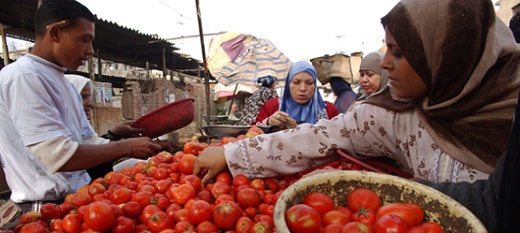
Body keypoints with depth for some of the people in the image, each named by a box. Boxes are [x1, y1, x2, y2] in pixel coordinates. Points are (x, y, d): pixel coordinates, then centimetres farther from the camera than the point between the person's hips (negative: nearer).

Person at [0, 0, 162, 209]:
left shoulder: (64, 83, 14)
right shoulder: (24, 77, -15)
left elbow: (89, 141, 13)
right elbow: (60, 156, -23)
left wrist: (150, 148, 2)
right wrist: (126, 147, -13)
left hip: (76, 201, 8)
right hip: (46, 208, -8)